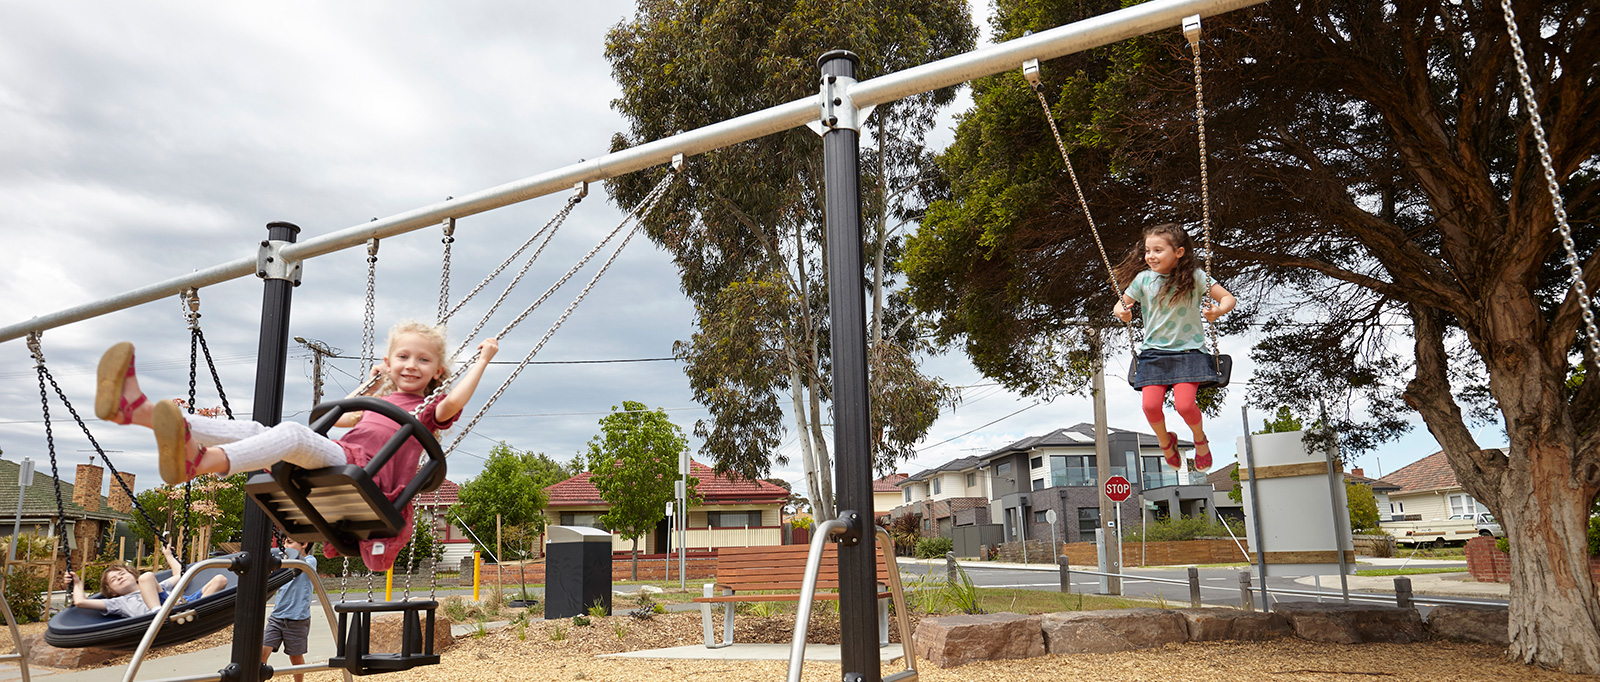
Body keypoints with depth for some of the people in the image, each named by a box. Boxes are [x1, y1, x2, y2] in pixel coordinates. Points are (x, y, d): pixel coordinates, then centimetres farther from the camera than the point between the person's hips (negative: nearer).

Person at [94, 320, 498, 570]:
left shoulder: (430, 408, 16)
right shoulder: (383, 400, 37)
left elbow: (453, 403, -9)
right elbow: (339, 417, 51)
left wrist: (482, 359, 0)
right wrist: (376, 381, 52)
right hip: (330, 465, 7)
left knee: (293, 432, -33)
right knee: (254, 431, -14)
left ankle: (197, 462, -60)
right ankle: (136, 409, -29)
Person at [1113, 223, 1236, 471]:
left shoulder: (1194, 276, -3)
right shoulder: (1143, 279, 3)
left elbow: (1229, 298, 2)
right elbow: (1120, 304, 14)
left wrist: (1219, 310, -20)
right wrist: (1122, 312, -10)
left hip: (1189, 350, -2)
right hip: (1153, 351, 2)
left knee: (1184, 404, -22)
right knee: (1150, 405, -17)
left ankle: (1200, 438, 14)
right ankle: (1165, 441, 17)